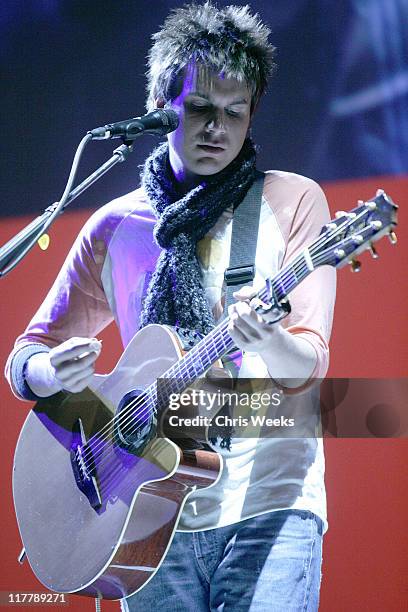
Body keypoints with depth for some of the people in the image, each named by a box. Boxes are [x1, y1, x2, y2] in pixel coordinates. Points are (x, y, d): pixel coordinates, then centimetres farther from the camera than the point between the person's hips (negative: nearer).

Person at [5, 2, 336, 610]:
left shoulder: (291, 202, 2)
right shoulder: (116, 226, 11)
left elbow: (309, 365, -5)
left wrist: (270, 345, -29)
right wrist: (52, 373, -10)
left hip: (268, 504, -3)